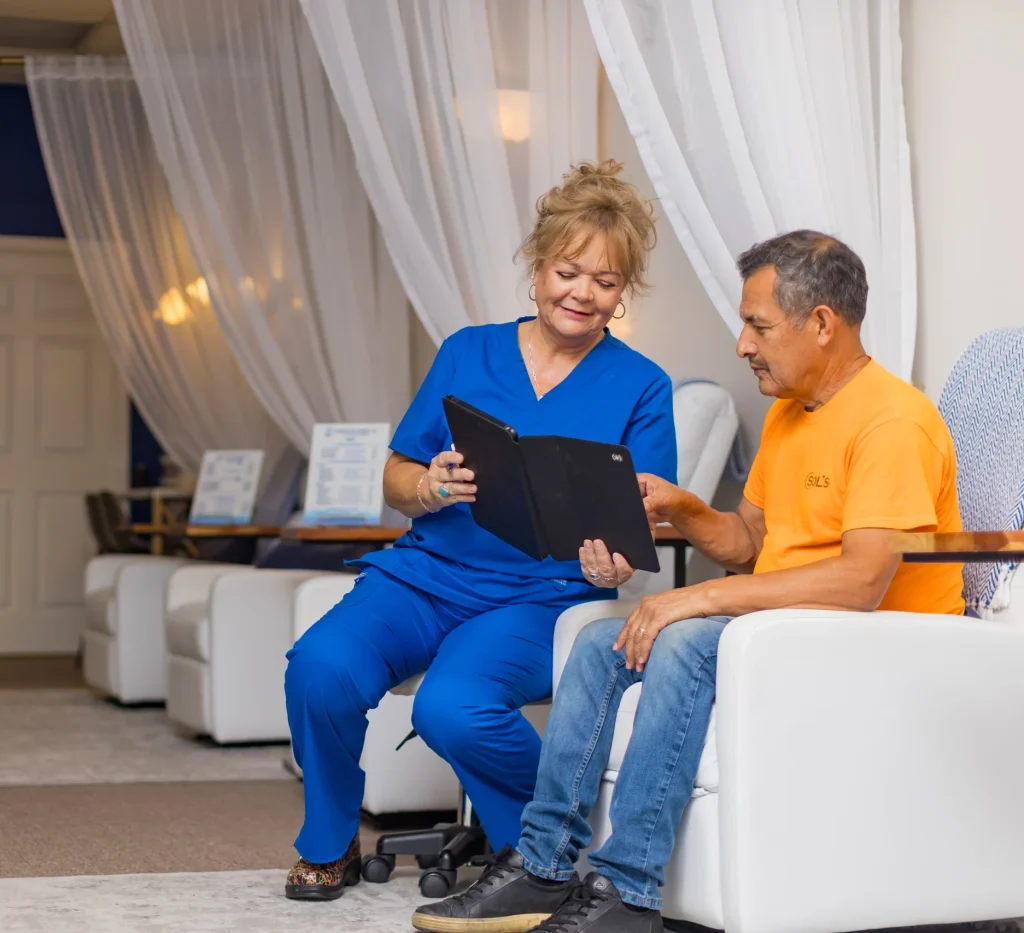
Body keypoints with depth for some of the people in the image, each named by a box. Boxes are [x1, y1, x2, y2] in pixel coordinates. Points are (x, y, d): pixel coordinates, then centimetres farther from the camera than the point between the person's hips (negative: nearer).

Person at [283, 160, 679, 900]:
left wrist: (615, 556, -24)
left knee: (454, 708, -33)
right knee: (321, 666, -26)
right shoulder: (467, 354, 11)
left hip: (536, 596, -3)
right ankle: (330, 847, 3)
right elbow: (396, 478, 13)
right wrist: (430, 488, -11)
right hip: (425, 570, 3)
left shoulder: (641, 389, 5)